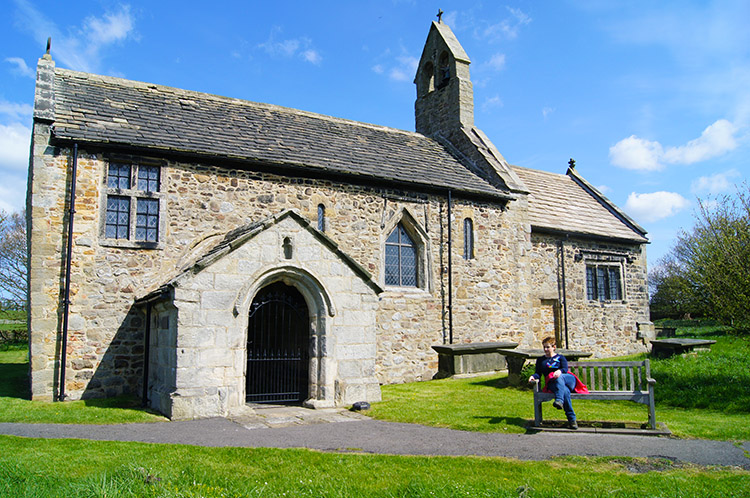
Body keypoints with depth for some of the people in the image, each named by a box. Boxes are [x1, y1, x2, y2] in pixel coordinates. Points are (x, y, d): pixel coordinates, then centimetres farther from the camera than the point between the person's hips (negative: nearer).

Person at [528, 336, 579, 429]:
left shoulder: (560, 358, 21)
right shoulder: (540, 360, 27)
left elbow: (565, 369, 1)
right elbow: (538, 373, 15)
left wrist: (560, 371, -24)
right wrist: (533, 376, -10)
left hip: (569, 380, 0)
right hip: (552, 383, 0)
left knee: (560, 377, -37)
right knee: (565, 391, -35)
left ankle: (559, 400, -55)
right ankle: (572, 419, -38)